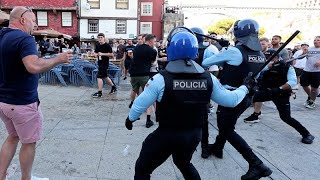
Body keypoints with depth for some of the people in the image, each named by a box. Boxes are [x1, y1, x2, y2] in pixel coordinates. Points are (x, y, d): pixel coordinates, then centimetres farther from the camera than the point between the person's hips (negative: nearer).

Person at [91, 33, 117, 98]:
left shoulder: (107, 46, -11)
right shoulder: (97, 46, 11)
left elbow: (111, 54, -16)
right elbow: (95, 52, 22)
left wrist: (103, 54, -21)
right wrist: (95, 54, -2)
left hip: (105, 63, -8)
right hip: (100, 63, 8)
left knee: (99, 77, -10)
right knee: (105, 77, 17)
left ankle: (99, 92, -3)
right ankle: (113, 87, 35)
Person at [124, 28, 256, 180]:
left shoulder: (161, 79, -17)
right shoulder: (208, 78, -7)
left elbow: (141, 103, -8)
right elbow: (231, 100, 4)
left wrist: (130, 118, 13)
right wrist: (245, 87, 23)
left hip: (166, 135, -4)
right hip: (194, 135, 5)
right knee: (183, 162, 33)